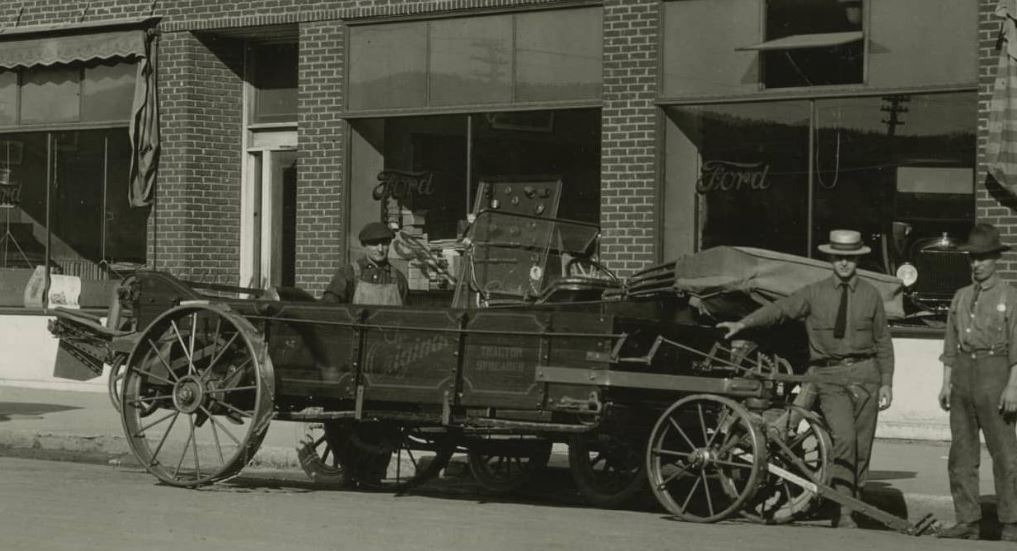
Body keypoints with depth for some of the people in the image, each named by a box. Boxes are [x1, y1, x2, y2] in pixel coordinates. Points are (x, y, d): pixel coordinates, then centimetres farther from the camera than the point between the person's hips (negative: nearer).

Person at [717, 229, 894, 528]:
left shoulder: (871, 295, 8)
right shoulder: (814, 294, 4)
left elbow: (883, 342, 12)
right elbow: (780, 308, -6)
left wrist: (886, 382, 7)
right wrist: (743, 324, -19)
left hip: (864, 373, 2)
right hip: (829, 376, -2)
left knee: (861, 447, 2)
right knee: (844, 438, -19)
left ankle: (854, 502, 16)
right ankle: (842, 511, -18)